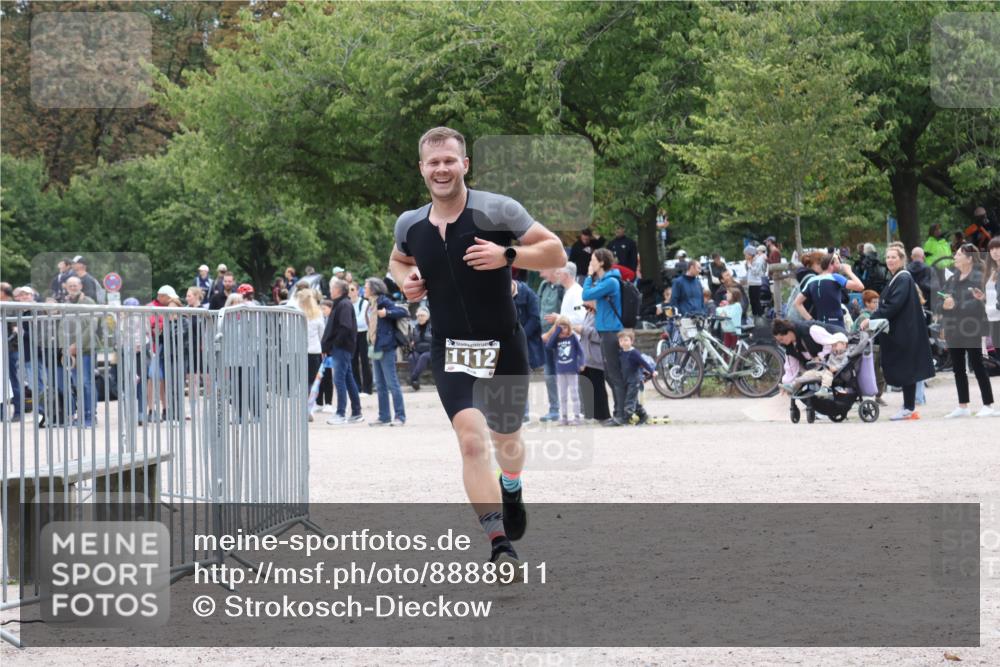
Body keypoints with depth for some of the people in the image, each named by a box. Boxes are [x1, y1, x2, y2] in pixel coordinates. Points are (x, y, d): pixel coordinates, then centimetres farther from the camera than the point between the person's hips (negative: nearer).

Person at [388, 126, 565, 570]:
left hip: (503, 346, -1)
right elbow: (399, 259, 24)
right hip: (450, 351, 1)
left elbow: (556, 253, -10)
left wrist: (507, 255, -25)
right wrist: (405, 279, 0)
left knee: (505, 439, 18)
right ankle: (500, 544, -23)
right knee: (471, 439, -21)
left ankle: (511, 492, 55)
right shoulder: (410, 225, 0)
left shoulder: (496, 210, -12)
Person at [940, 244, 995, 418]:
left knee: (977, 366, -4)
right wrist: (944, 304, -13)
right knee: (958, 368, 10)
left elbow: (979, 302, -18)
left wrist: (956, 305, -22)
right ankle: (962, 406, 17)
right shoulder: (952, 279, 13)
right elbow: (941, 298, 10)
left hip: (972, 329, -7)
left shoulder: (978, 278, -9)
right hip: (954, 330, 7)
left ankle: (988, 405, 1)